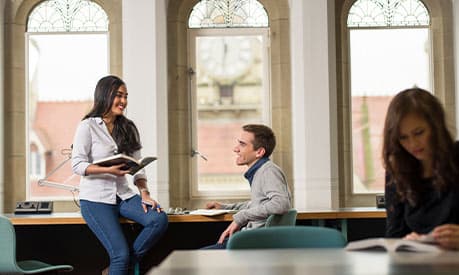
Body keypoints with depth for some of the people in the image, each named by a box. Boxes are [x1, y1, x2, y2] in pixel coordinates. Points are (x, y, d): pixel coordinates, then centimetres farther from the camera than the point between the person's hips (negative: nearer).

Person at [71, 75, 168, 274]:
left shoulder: (128, 129, 13)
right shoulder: (88, 126, -4)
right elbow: (77, 165, -11)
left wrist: (144, 194, -8)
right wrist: (108, 170, -25)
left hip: (124, 195, 5)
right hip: (96, 198, -5)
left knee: (159, 219, -22)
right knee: (121, 254, -20)